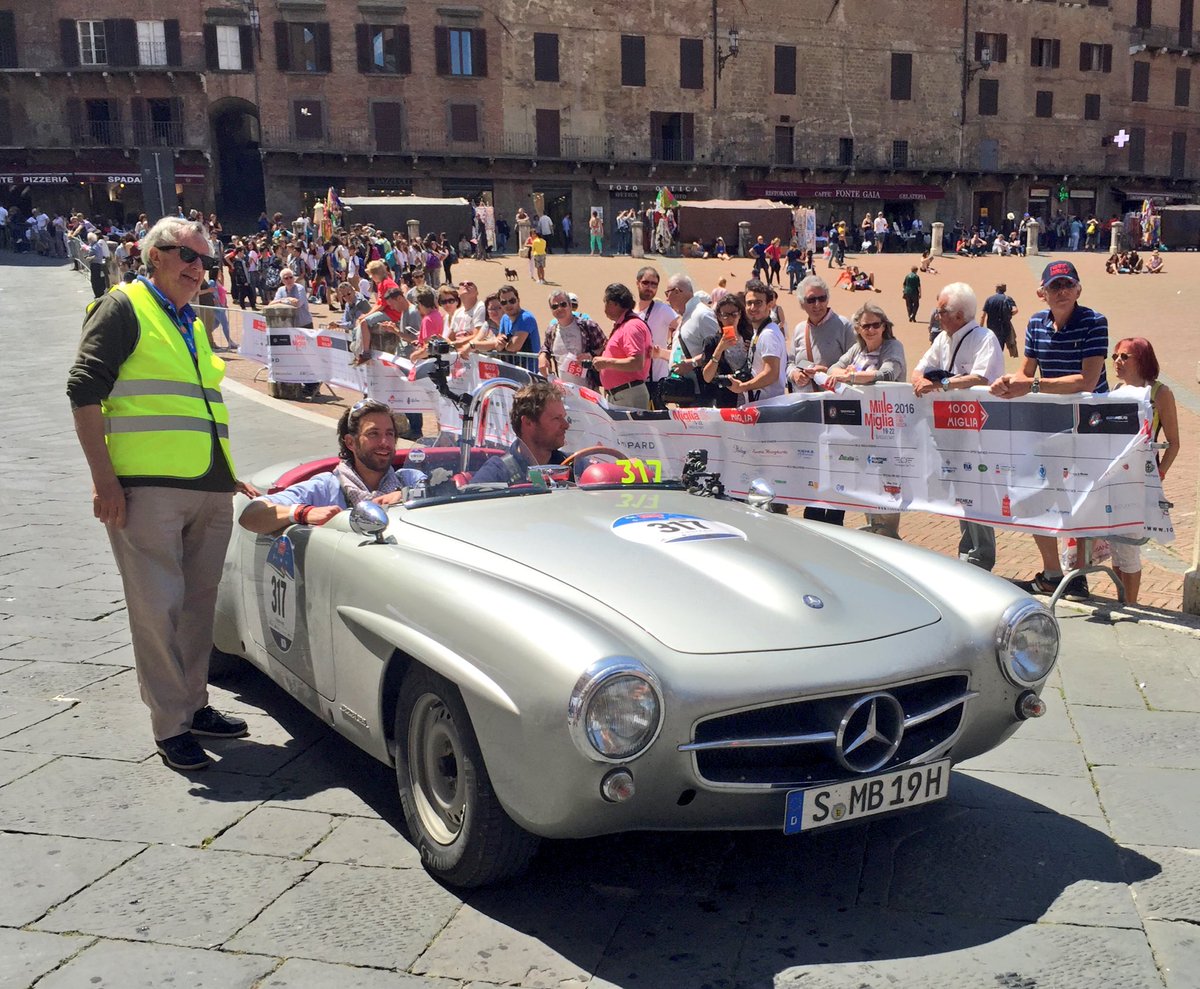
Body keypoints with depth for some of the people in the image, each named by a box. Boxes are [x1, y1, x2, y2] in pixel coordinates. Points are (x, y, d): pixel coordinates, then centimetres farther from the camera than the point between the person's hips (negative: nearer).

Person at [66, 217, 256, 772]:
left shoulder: (193, 324, 22)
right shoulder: (125, 307, -1)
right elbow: (85, 390, -9)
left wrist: (230, 477, 26)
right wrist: (104, 478, -15)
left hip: (209, 491, 7)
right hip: (147, 490, -7)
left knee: (199, 603, 12)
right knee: (158, 608, -4)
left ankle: (194, 706, 24)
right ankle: (170, 728, 3)